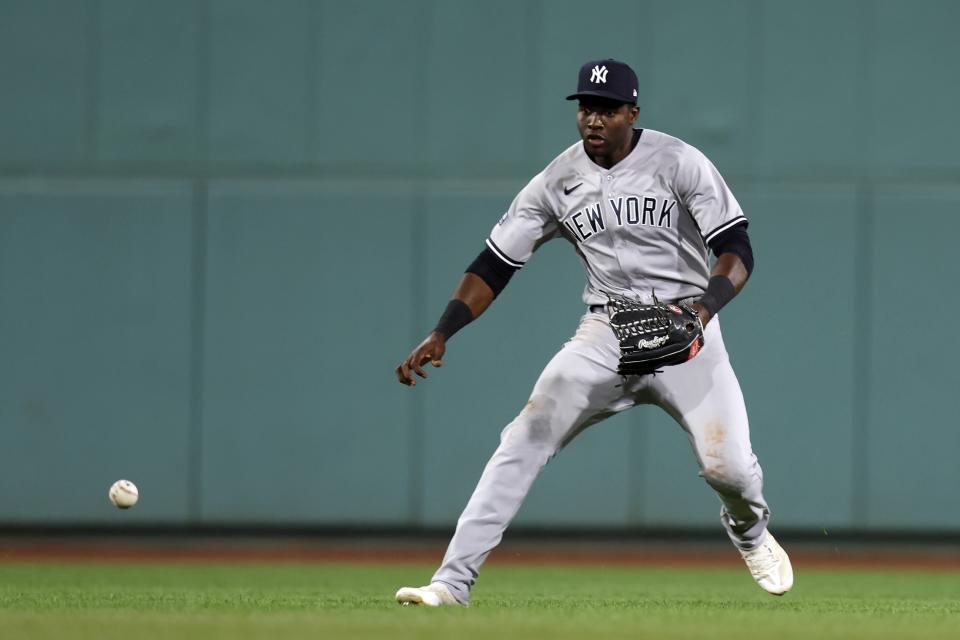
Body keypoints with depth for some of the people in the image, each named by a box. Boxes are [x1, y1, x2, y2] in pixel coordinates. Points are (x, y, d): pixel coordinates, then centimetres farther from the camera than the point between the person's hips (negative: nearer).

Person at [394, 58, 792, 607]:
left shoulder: (679, 164, -9)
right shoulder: (558, 182, -1)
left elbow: (738, 251, -13)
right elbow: (493, 267, 2)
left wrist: (703, 309, -32)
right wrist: (440, 335, -11)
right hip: (606, 334, 2)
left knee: (728, 465, -16)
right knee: (524, 440, -14)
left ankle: (750, 531, 24)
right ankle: (453, 582, -15)